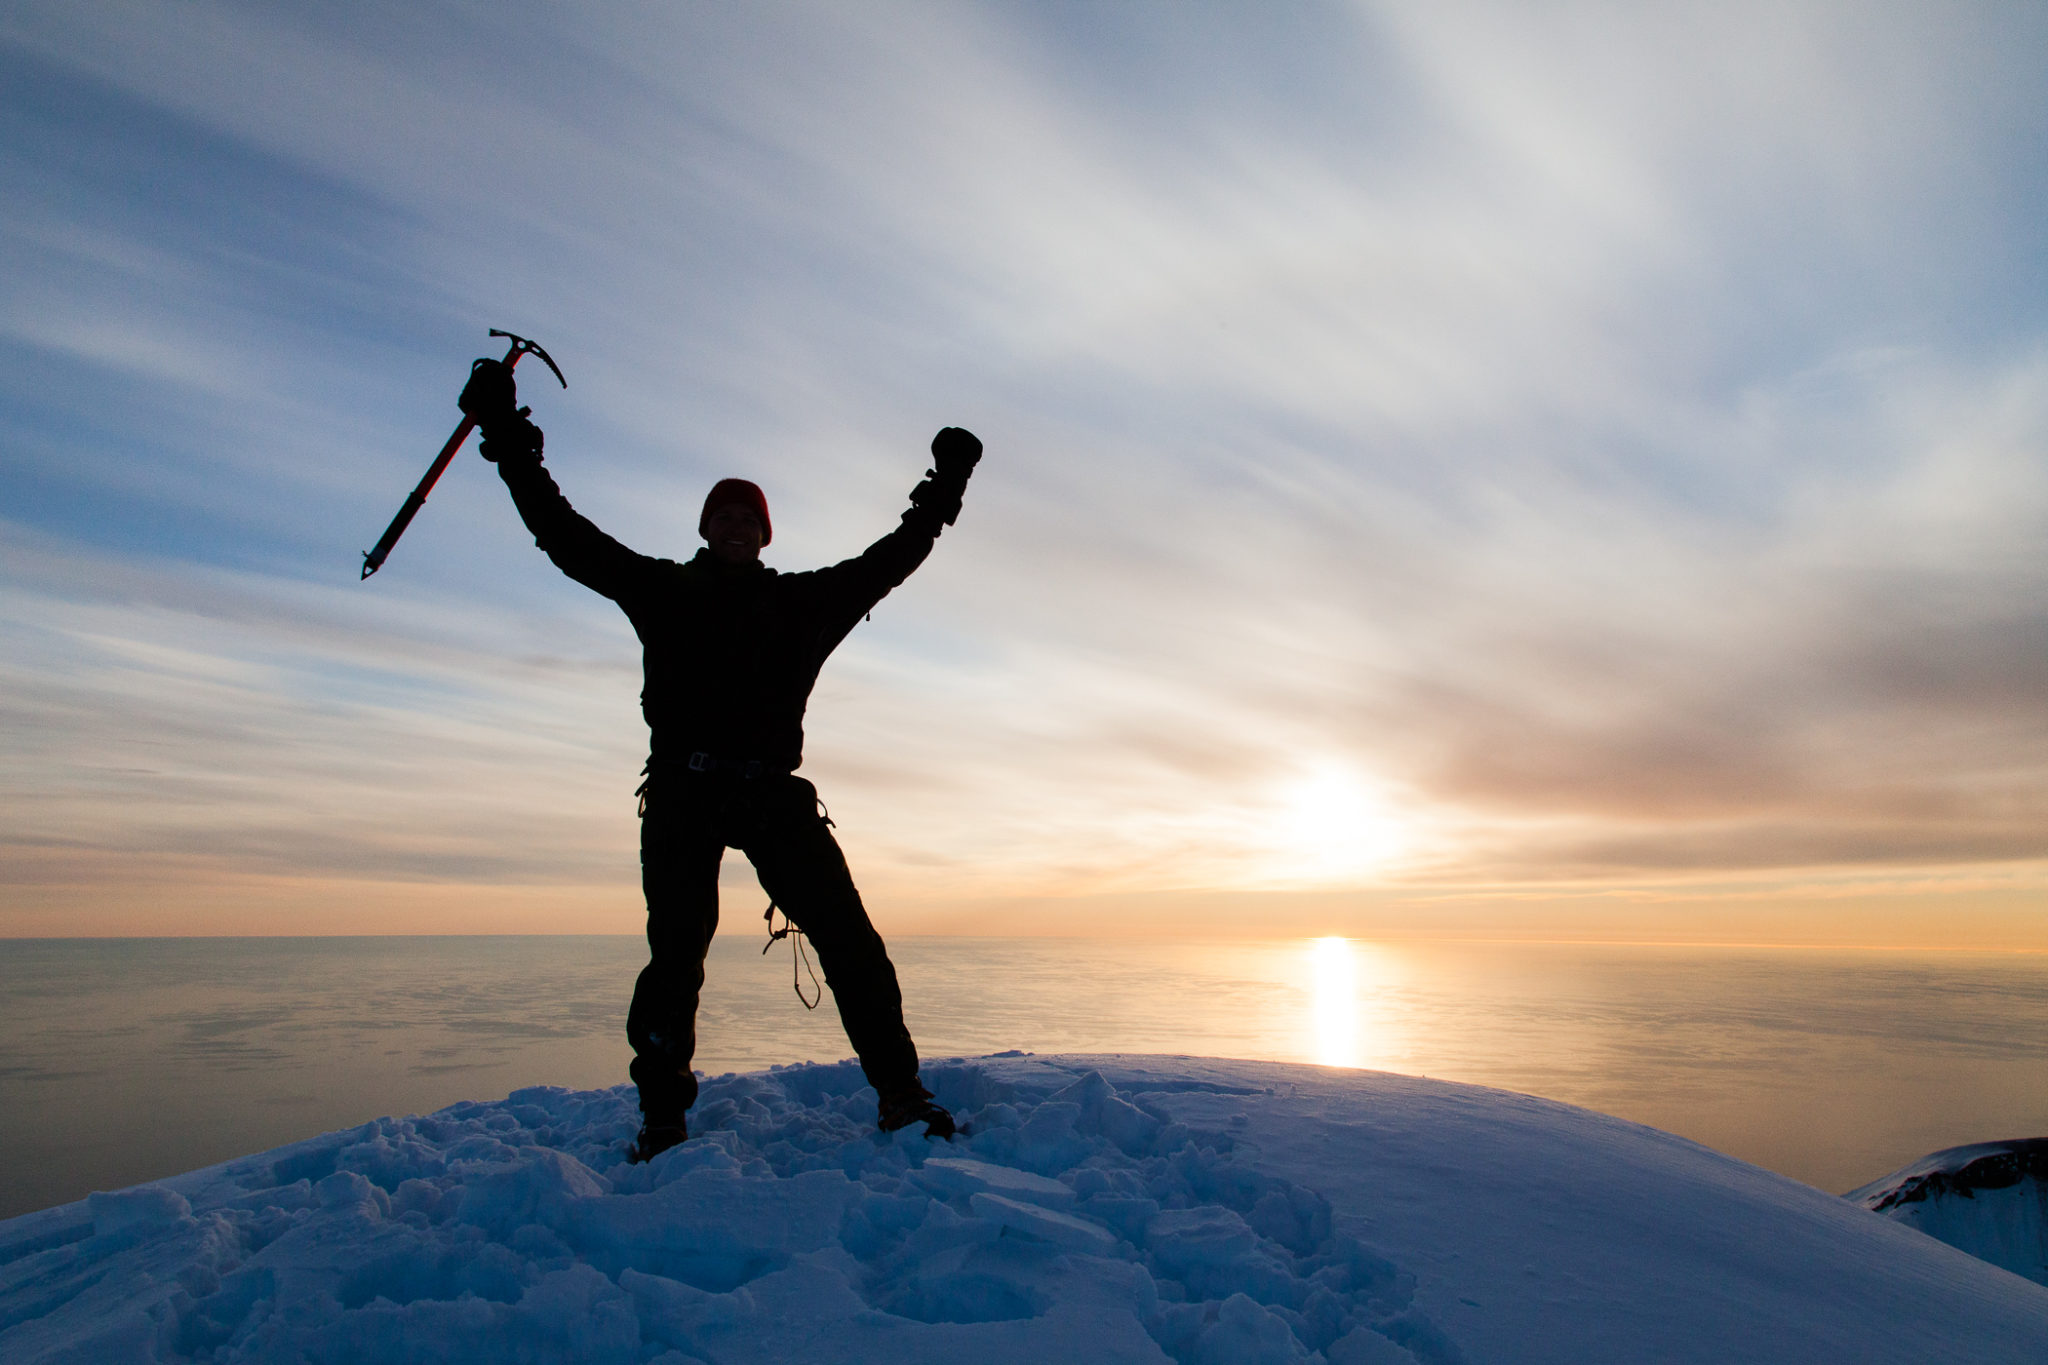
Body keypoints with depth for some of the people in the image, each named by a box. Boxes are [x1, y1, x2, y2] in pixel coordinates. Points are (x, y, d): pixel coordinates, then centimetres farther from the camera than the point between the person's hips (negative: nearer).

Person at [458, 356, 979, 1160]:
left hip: (774, 794, 1)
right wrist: (511, 447, 9)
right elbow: (567, 537, 12)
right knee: (677, 951, -6)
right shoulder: (664, 590, 14)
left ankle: (900, 1097, 2)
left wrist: (941, 495, 22)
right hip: (683, 795, -1)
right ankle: (661, 1118, 9)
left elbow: (887, 561, 22)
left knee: (849, 940, -6)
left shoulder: (805, 601, 18)